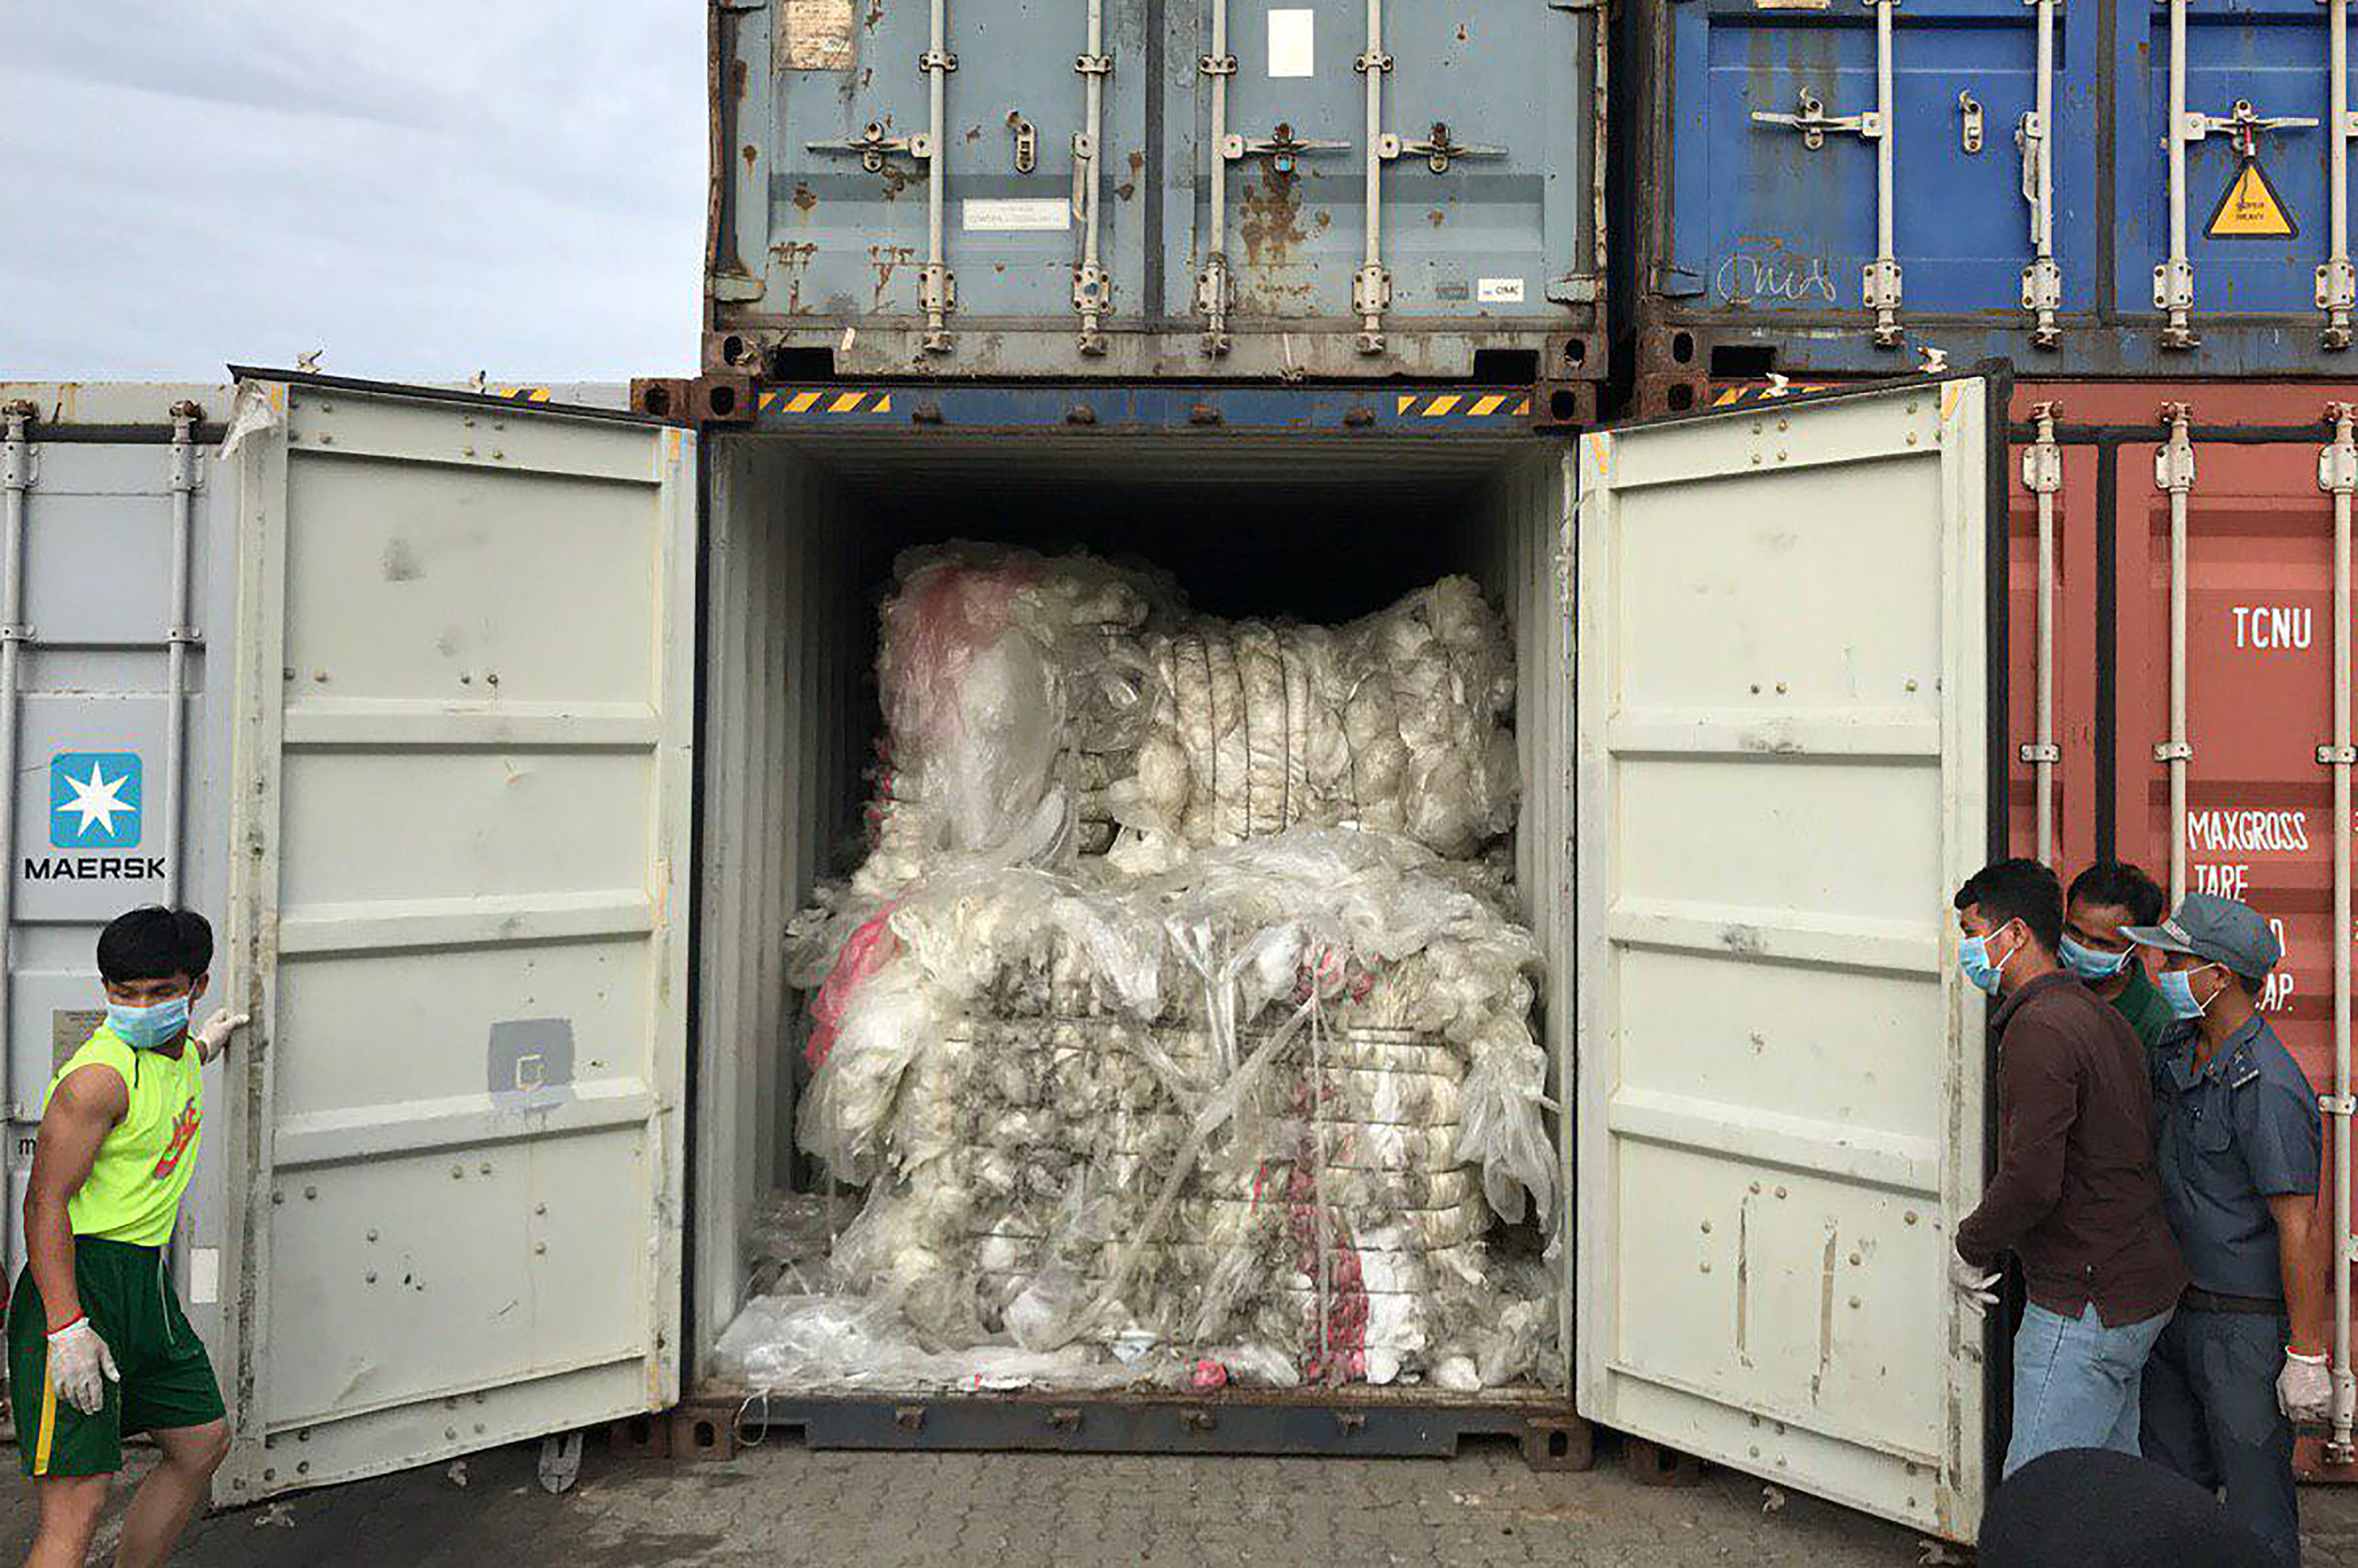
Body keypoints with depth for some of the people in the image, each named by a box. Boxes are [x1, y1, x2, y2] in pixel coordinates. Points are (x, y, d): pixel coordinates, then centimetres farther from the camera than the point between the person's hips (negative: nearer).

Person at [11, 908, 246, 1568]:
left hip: (146, 1282, 9)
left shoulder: (177, 1051, 9)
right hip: (80, 1283, -9)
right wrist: (66, 1327, -26)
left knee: (203, 1443, 19)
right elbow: (46, 1202, -21)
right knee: (76, 1503, -13)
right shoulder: (100, 1076, -18)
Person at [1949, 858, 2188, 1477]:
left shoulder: (2040, 1029, -19)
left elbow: (2032, 1180, -25)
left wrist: (1969, 1246, -9)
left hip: (2086, 1304, -10)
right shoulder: (2100, 1018, 14)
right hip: (2140, 1288, 10)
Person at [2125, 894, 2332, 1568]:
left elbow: (2302, 1228, -22)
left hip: (2246, 1328, -8)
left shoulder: (2268, 1088, -23)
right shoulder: (2181, 1052, 3)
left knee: (2257, 1510, 6)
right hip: (2176, 1311, 9)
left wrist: (2307, 1355, -20)